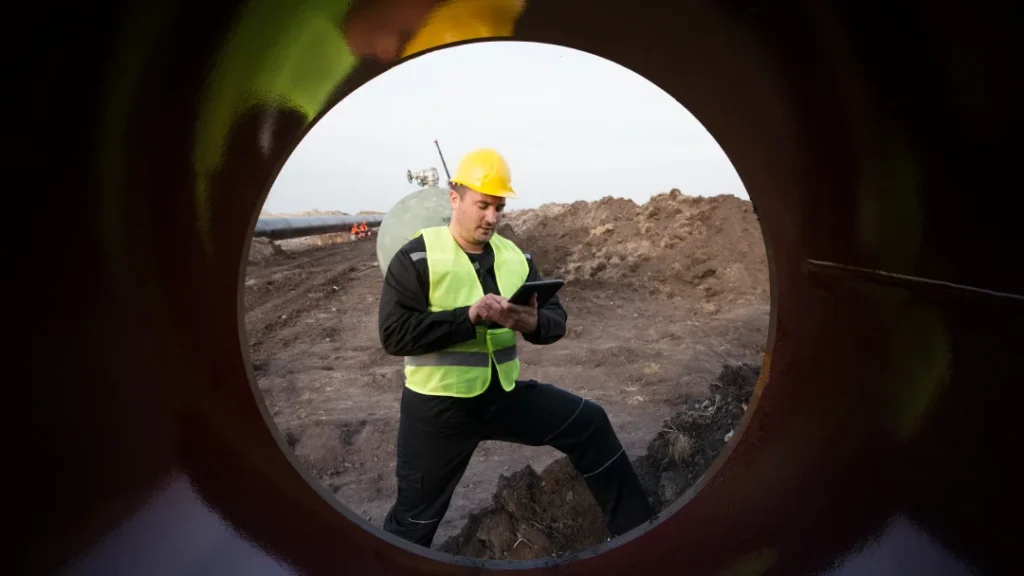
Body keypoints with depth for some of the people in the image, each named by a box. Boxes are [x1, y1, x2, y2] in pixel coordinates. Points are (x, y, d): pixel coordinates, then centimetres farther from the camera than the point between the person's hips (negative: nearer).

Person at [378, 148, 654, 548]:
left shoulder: (516, 257, 4)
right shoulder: (416, 258, -11)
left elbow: (556, 319, 2)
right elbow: (394, 334, -20)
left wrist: (534, 323, -23)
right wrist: (470, 316, -28)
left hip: (505, 394, 5)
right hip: (437, 407, -4)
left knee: (589, 423, 5)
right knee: (415, 517, 7)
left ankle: (636, 529, 22)